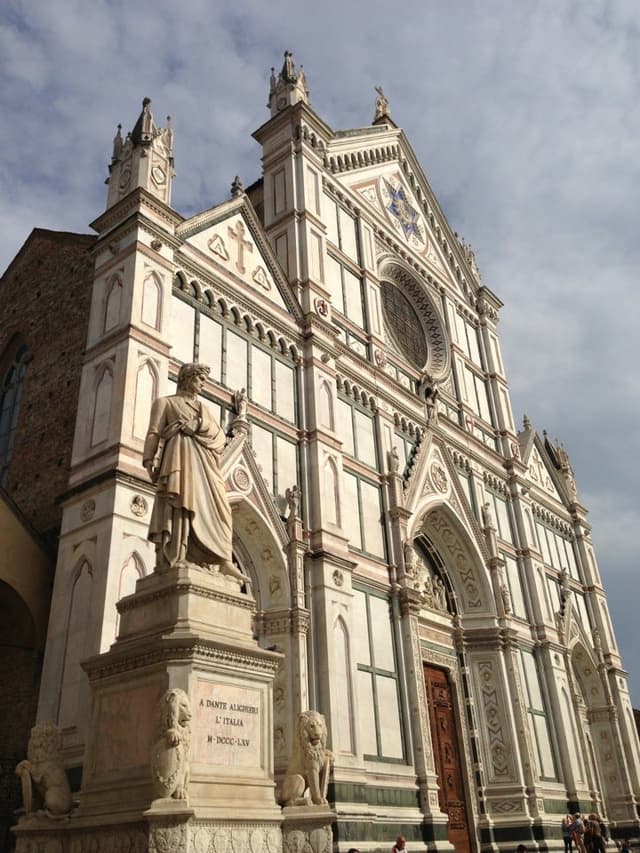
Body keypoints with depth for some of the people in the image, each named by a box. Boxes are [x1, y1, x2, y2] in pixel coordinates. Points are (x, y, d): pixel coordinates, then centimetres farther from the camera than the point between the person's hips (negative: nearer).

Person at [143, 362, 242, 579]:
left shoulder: (203, 407, 31)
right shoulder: (165, 402, 18)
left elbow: (219, 434, 16)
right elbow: (154, 432, 4)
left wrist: (196, 424, -3)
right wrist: (149, 460, -12)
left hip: (204, 462, 5)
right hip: (181, 456, -5)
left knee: (214, 508, -8)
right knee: (180, 503, -23)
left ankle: (222, 561, -16)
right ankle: (174, 559, -33)